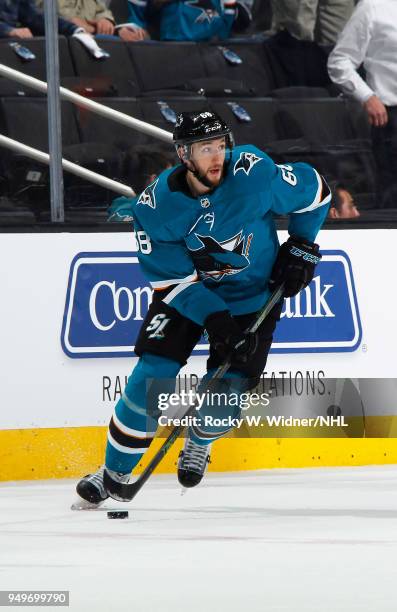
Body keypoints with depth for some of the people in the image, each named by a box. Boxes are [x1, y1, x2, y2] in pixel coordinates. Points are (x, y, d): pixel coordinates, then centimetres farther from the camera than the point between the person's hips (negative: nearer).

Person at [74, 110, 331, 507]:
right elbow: (170, 279, -18)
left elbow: (312, 191, -7)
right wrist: (215, 320, -29)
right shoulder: (156, 204, -23)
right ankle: (115, 471, 3)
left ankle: (199, 443, 25)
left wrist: (301, 248, -3)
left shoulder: (255, 173, -25)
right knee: (153, 375, -14)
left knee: (226, 389, -11)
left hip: (254, 293, 0)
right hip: (185, 289, 0)